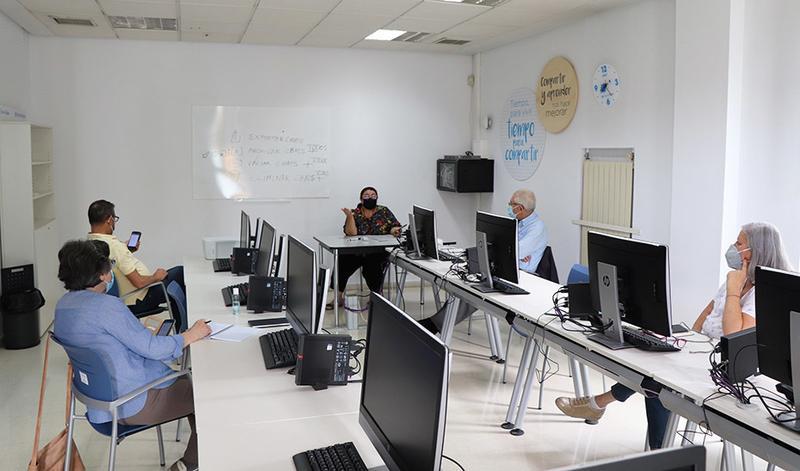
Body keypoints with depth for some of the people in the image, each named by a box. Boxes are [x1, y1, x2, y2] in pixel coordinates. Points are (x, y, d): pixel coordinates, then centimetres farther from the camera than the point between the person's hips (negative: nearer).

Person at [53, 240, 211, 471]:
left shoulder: (63, 304, 5)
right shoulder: (105, 305, -24)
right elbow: (150, 347, -21)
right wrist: (191, 335, -9)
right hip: (133, 404, -10)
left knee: (186, 381, 22)